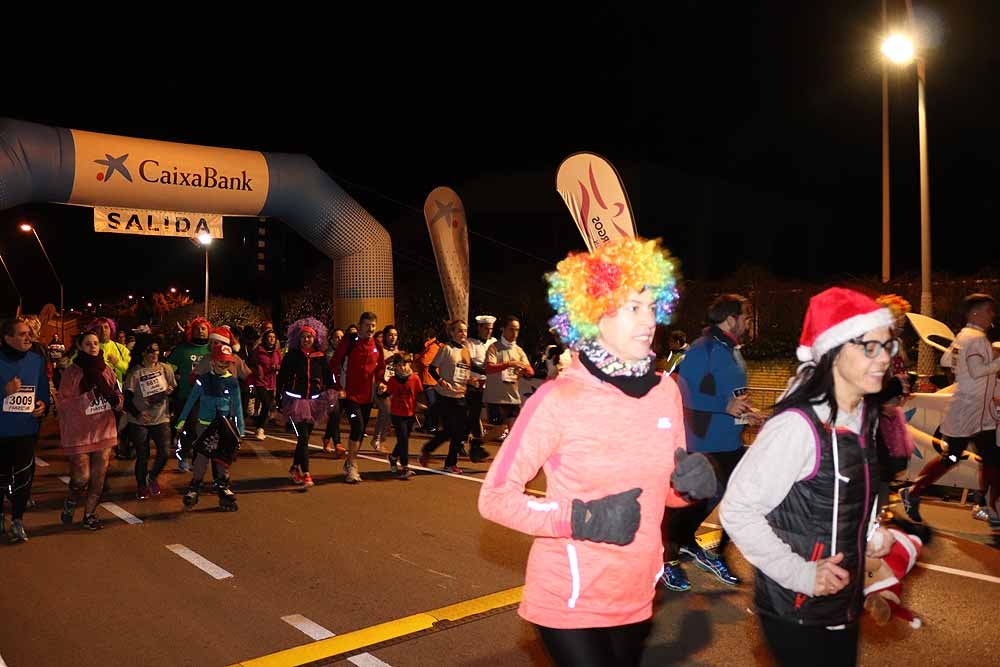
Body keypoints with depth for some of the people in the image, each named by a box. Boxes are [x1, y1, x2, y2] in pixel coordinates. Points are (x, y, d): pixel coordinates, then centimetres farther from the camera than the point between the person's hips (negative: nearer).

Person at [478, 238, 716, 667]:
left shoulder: (665, 391, -2)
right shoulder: (559, 398, -19)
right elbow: (494, 496, -15)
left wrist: (692, 482, -11)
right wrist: (582, 519, -25)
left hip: (636, 598, 6)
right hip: (568, 600, -5)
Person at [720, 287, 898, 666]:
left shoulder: (864, 415, 0)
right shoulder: (797, 425, -26)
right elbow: (737, 511, -24)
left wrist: (871, 530, 2)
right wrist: (799, 574, -23)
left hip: (846, 602, 8)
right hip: (796, 610, -8)